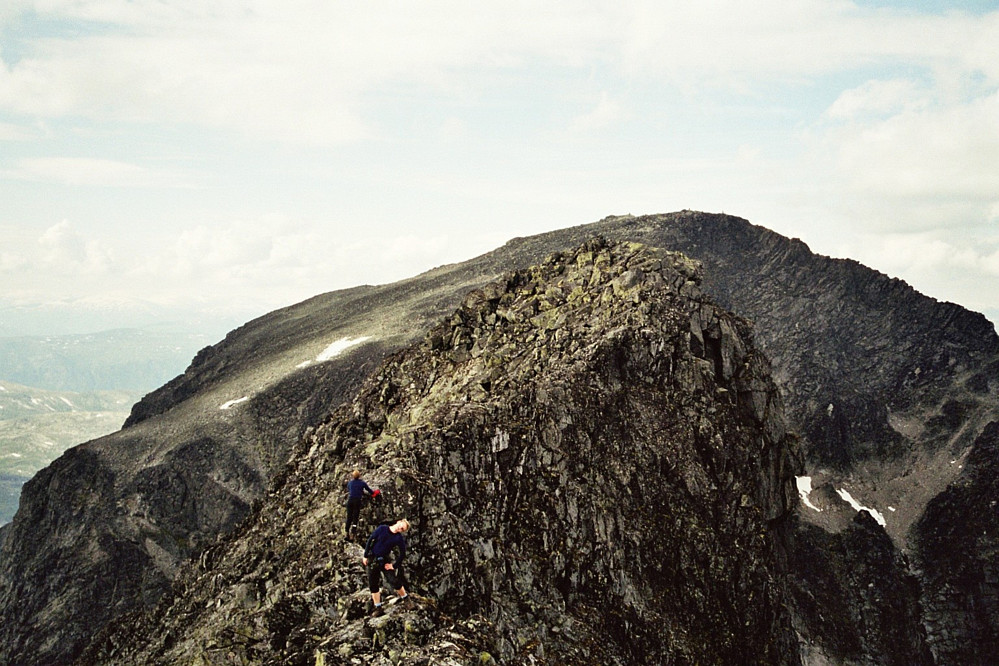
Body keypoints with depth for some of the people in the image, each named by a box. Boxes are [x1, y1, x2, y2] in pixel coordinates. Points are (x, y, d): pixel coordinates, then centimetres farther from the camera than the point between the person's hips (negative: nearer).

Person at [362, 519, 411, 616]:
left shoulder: (399, 538, -9)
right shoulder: (382, 529, -8)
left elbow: (402, 554, -3)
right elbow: (370, 540, -2)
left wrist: (394, 565, -6)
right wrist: (365, 556, -1)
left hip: (385, 560, -1)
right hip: (373, 560, 1)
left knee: (394, 581, -13)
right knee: (373, 584, 2)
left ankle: (405, 598, 9)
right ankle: (378, 608, 11)